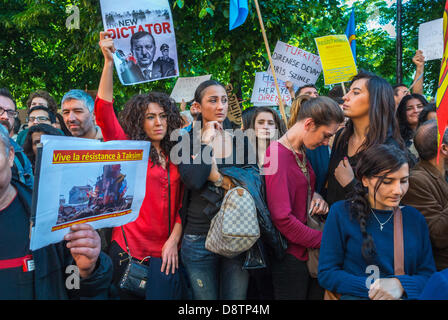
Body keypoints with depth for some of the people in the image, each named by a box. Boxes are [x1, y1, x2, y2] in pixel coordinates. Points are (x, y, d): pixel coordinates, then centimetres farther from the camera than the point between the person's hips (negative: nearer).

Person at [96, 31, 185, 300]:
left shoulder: (174, 157, 9)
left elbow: (181, 204, 6)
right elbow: (104, 111, -15)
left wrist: (174, 240, -6)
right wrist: (109, 61, -20)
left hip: (166, 250, 3)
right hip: (130, 248, -2)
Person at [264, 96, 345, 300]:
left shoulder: (302, 153, 9)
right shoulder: (277, 155, -19)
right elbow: (283, 218, -24)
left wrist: (315, 195, -1)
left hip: (311, 252, 8)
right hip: (290, 258, -8)